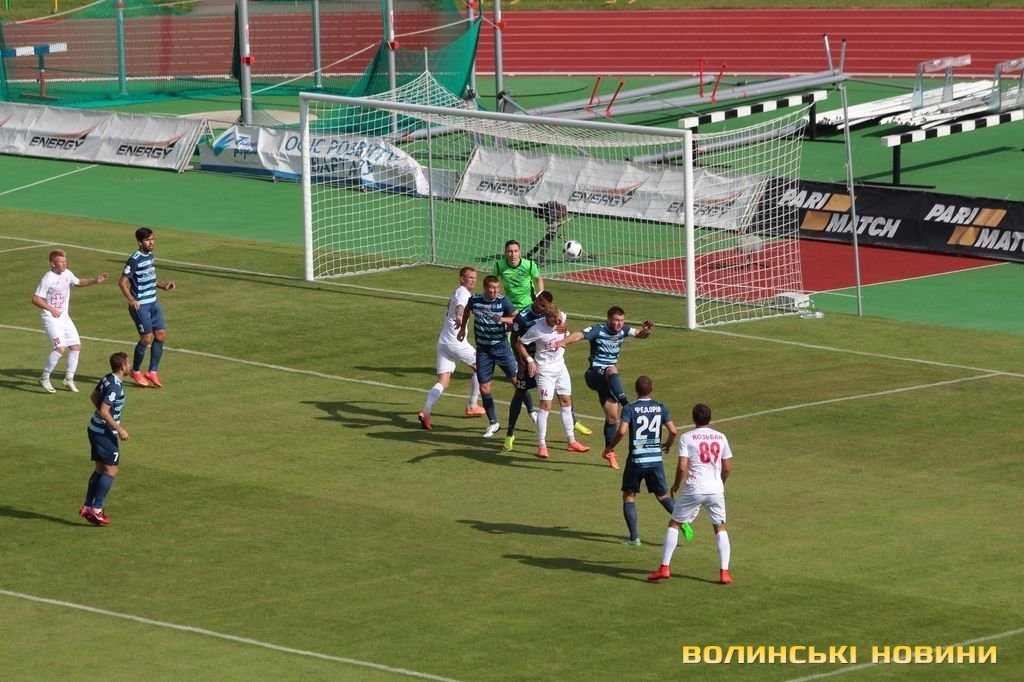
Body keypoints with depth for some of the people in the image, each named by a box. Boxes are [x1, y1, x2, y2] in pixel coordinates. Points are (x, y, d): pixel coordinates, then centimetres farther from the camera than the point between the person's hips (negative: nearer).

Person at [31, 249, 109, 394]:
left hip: (64, 316, 8)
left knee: (76, 346, 6)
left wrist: (95, 280, 12)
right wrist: (50, 309, -31)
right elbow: (35, 299, -20)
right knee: (60, 348, -19)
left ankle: (69, 379, 18)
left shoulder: (67, 274, 4)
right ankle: (44, 378, -3)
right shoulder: (48, 279, -19)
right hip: (50, 317, -8)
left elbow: (78, 282, 25)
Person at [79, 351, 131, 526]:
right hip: (105, 433, -10)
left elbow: (94, 397, 22)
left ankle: (87, 507, 15)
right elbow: (104, 412, -27)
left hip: (95, 429, 10)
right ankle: (96, 510, -5)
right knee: (111, 471, -4)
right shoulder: (115, 387, -23)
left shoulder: (107, 379, 6)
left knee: (100, 470, 14)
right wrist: (119, 429, -21)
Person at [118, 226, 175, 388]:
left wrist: (164, 286, 8)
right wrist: (131, 299, -29)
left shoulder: (150, 256, 10)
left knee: (161, 335, 3)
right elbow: (122, 282, -17)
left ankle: (152, 372, 12)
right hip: (140, 305, -8)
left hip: (153, 303, 8)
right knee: (146, 338, -6)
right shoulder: (134, 260, -16)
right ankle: (136, 372, 14)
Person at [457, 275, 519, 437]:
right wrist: (463, 328, 19)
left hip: (501, 346, -2)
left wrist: (503, 319, -25)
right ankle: (493, 423, 14)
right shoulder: (474, 300, -5)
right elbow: (467, 310, 18)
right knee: (484, 388, 1)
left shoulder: (503, 302, -13)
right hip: (483, 349, 2)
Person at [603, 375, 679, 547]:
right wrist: (669, 443, 18)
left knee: (629, 496, 11)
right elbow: (673, 430, -4)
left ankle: (634, 537, 3)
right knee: (663, 496, 16)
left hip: (636, 460, -3)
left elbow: (622, 431, -20)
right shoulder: (661, 408, 1)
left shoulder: (629, 408, -8)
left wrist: (610, 447, -3)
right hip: (656, 459, 3)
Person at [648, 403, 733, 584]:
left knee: (674, 525, 10)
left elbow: (682, 466, -10)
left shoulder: (687, 438, -3)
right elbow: (727, 468, 10)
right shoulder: (721, 437, 7)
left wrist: (676, 485, 7)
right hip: (716, 489, 3)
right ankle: (724, 572, 7)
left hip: (694, 489, -3)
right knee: (720, 528, 17)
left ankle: (664, 568, 4)